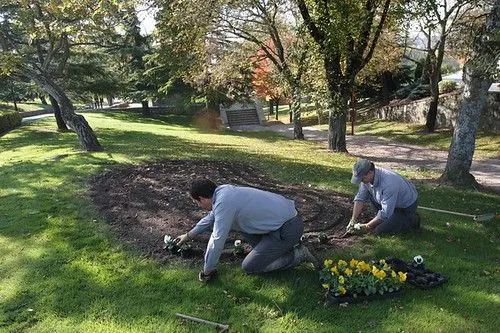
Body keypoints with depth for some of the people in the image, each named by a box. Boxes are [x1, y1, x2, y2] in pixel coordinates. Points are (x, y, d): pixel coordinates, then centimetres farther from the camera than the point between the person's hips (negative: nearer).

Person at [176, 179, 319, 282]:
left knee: (249, 267, 0)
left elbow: (217, 240, -17)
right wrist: (189, 235, 36)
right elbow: (211, 217, 26)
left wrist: (207, 271, -2)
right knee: (237, 222, 18)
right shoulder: (223, 191, 7)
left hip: (288, 229, -9)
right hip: (285, 214, 9)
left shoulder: (223, 202, -22)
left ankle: (297, 255, 4)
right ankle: (271, 249, 16)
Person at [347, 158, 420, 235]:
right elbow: (360, 198, -7)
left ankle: (412, 220, 4)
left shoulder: (388, 184, -38)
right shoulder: (367, 177, -14)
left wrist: (366, 227, -25)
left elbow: (386, 213, -33)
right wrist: (353, 220, -14)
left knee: (379, 231, -13)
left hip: (406, 207, -8)